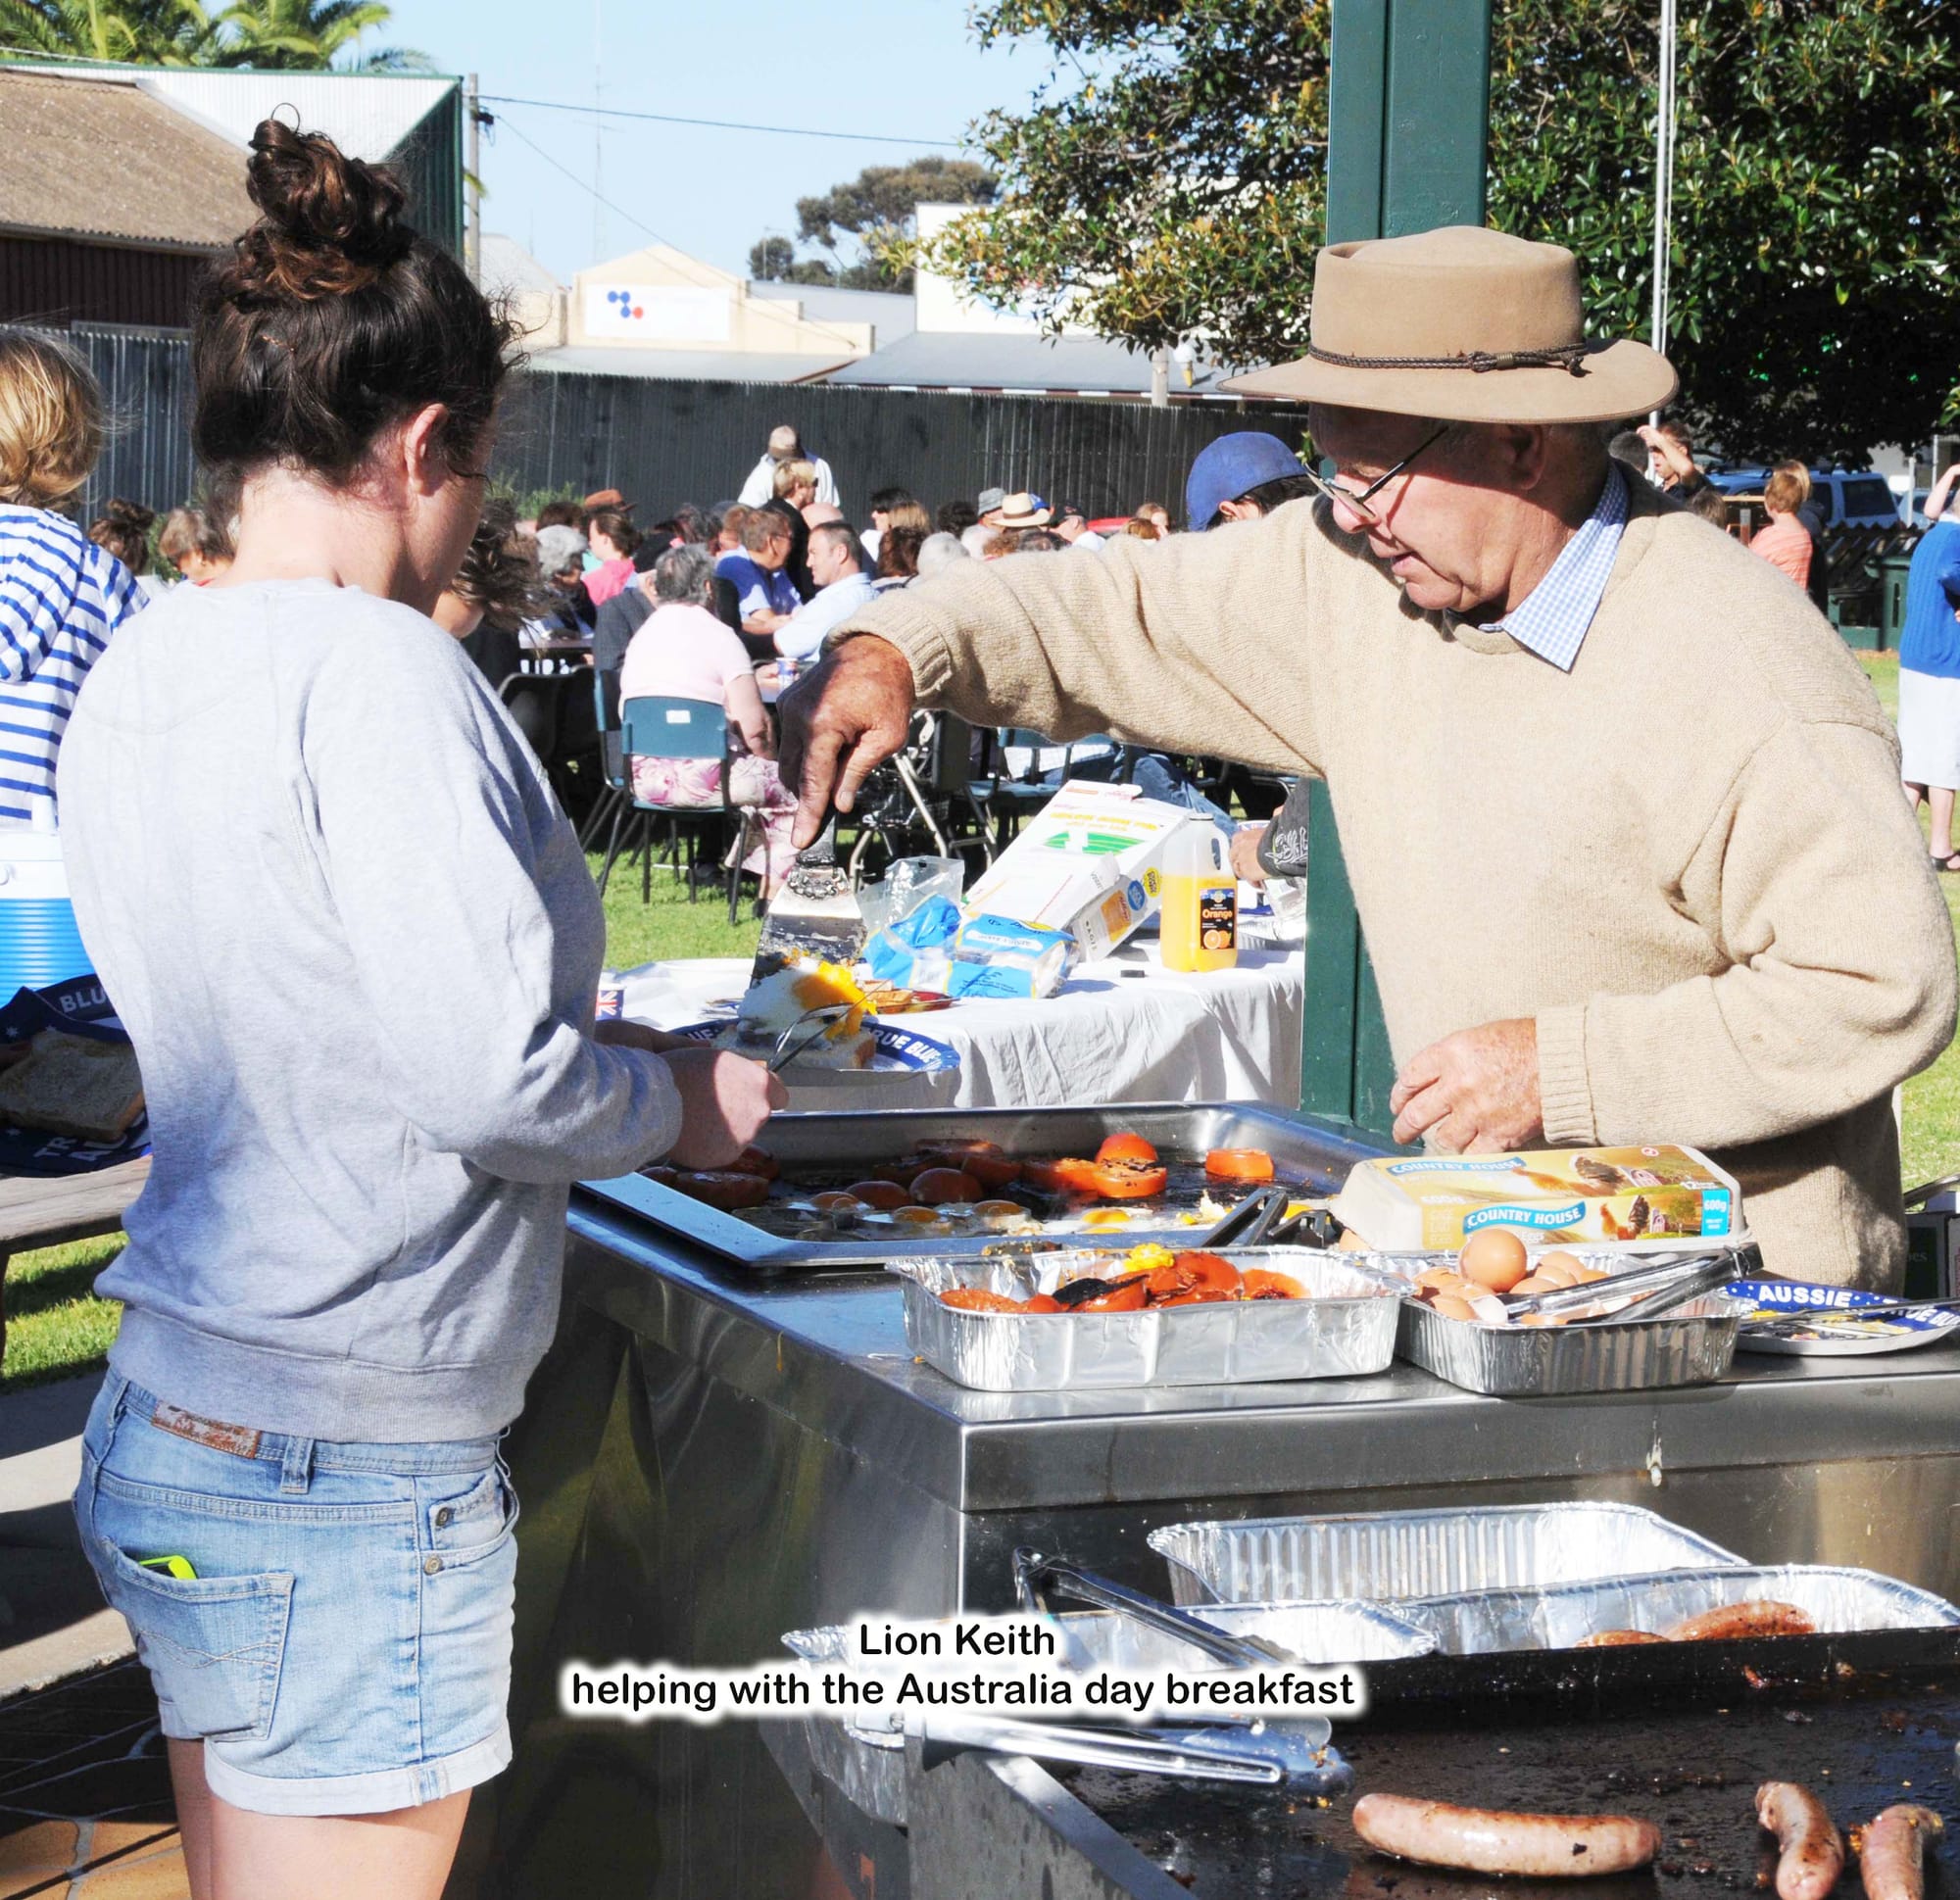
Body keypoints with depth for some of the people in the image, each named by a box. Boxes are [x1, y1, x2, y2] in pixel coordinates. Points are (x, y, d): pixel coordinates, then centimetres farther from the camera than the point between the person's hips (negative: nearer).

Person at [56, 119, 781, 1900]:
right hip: (348, 1483, -8)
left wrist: (586, 1038, 17)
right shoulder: (378, 670, -17)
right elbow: (489, 1081, -22)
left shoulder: (134, 673, 9)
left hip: (169, 1421, 8)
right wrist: (679, 1101, -3)